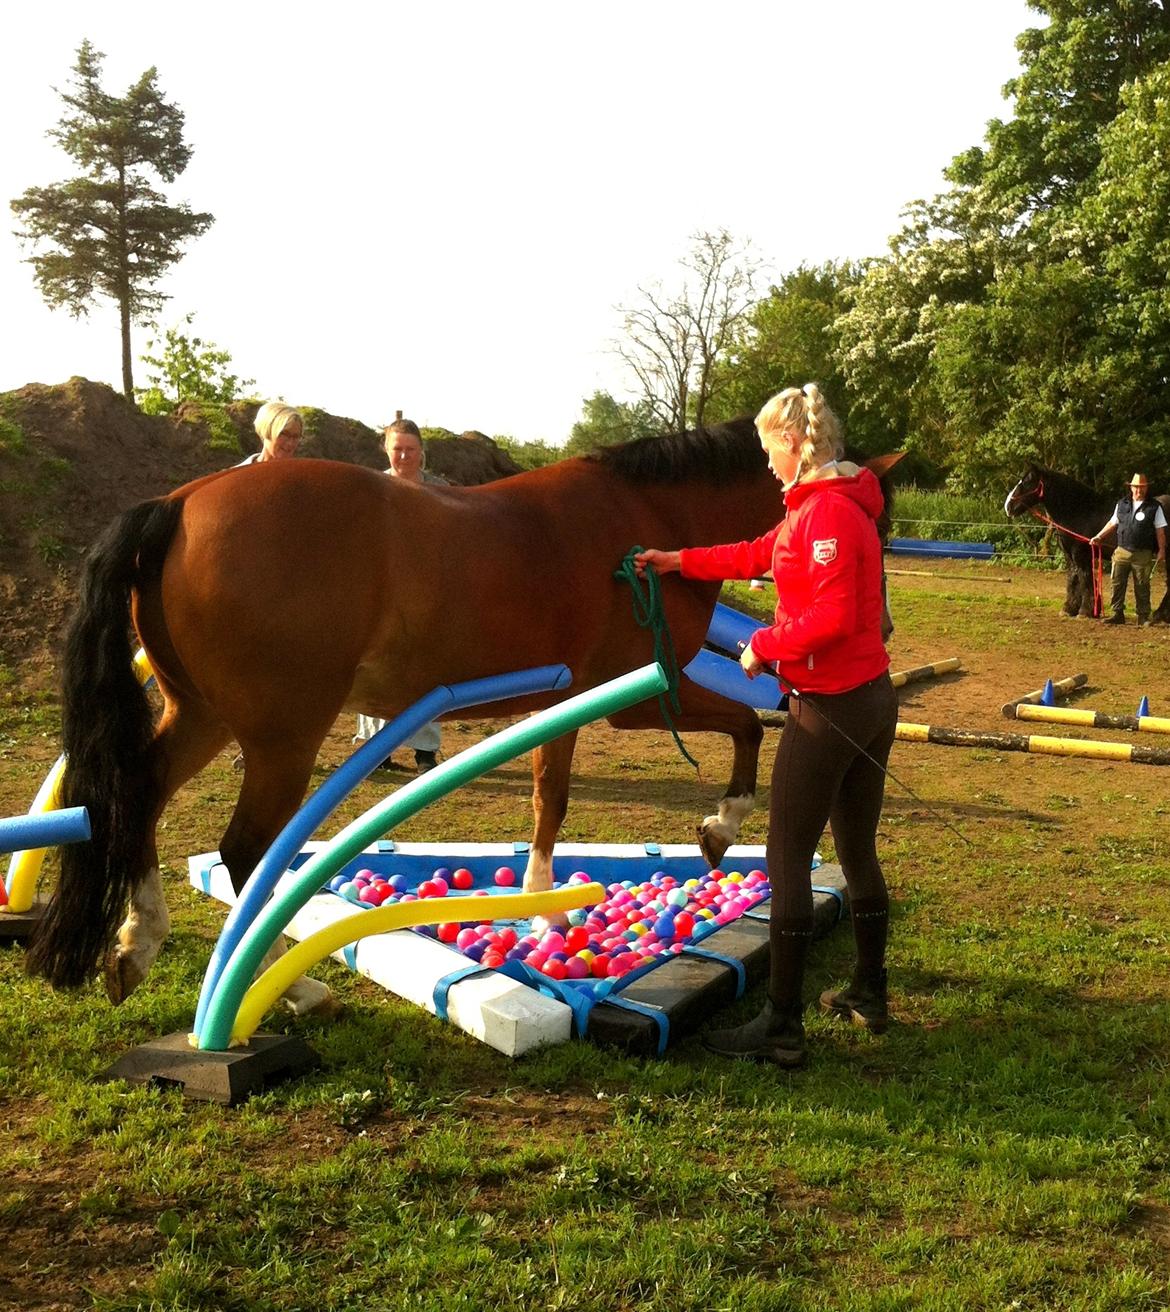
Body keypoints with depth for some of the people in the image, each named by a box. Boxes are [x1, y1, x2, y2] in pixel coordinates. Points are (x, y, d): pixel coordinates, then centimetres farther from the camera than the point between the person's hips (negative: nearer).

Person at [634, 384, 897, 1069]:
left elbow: (832, 618, -27)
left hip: (829, 707, -10)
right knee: (859, 851, 19)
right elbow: (759, 554, 26)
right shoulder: (824, 506, 13)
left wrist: (764, 644, -13)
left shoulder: (829, 512, -18)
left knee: (788, 859, -4)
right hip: (872, 701, 10)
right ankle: (869, 994, 32)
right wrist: (678, 561, 30)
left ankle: (783, 1028, 1)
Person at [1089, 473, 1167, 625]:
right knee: (1116, 583, 3)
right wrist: (1098, 537, 9)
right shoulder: (1122, 504, 8)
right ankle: (1116, 614, 10)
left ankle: (1143, 617, 11)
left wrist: (1161, 551, -7)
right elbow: (1112, 524, 16)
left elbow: (1160, 531, -3)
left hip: (1143, 554, -3)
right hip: (1122, 551, 3)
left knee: (1142, 586, 3)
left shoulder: (1154, 507, -2)